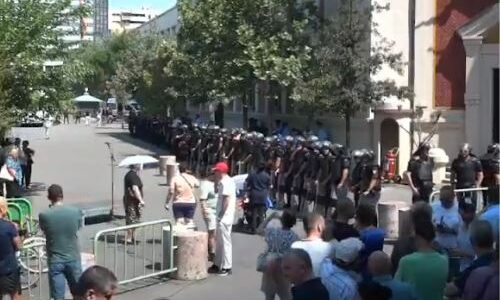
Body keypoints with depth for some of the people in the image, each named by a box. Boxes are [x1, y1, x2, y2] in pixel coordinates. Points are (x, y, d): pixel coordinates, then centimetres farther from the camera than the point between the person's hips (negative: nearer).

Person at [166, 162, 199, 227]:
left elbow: (171, 191, -13)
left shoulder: (175, 178, -7)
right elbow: (197, 184, 21)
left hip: (178, 203, -2)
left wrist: (167, 203, -6)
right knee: (189, 221, 11)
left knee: (179, 222, 0)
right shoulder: (192, 178, 0)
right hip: (190, 203, 2)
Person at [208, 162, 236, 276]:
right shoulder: (229, 181, 15)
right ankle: (217, 265, 25)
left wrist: (221, 215, -20)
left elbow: (226, 199, -23)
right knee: (219, 241, 17)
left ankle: (226, 267, 1)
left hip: (224, 218, -11)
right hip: (224, 217, 11)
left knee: (225, 241, -5)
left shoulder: (225, 183, -16)